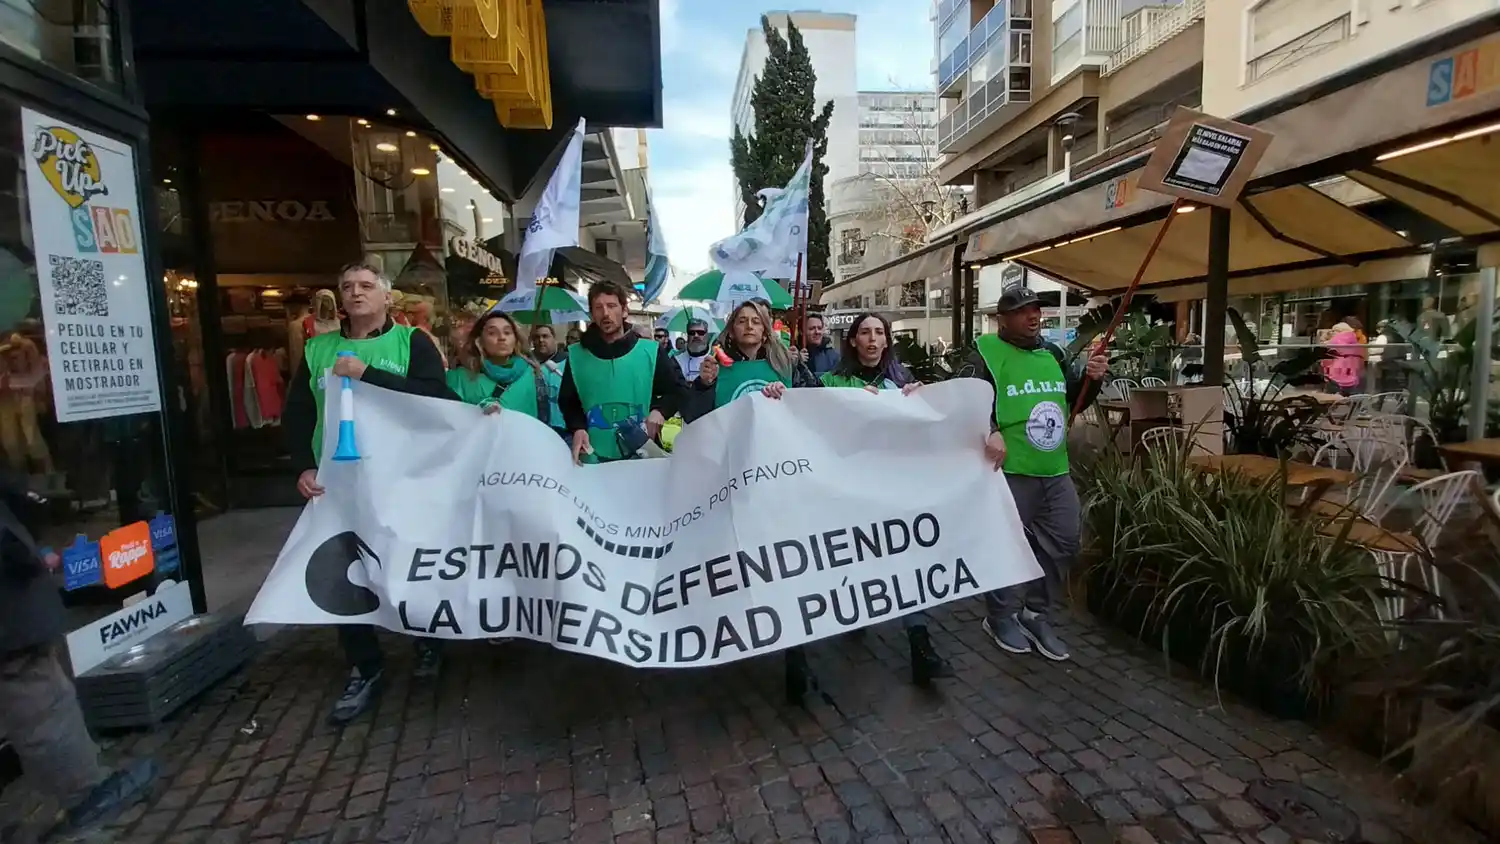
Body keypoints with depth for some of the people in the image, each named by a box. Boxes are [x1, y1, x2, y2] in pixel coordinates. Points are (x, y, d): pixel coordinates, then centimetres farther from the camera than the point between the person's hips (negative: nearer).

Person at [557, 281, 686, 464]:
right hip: (594, 458, 1)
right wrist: (577, 428, -6)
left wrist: (659, 411, -12)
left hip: (642, 456, -1)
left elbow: (676, 389, 7)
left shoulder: (650, 351, 0)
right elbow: (567, 401, 12)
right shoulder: (576, 355, 4)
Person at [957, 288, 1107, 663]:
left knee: (1063, 541, 13)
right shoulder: (987, 353, -8)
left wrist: (1091, 378, 3)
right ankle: (1001, 616, 23)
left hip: (1056, 470, 7)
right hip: (1011, 470, -7)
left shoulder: (1052, 353, 13)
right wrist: (989, 431, -32)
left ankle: (1034, 613, 30)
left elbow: (1073, 399, 22)